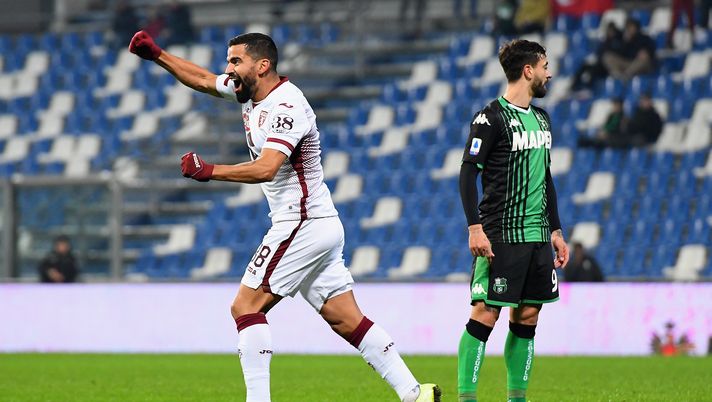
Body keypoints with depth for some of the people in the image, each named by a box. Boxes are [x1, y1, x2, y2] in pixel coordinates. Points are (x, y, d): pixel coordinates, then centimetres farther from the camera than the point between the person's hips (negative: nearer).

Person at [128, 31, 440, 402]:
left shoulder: (286, 106, -18)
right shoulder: (250, 91, 9)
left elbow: (265, 168, -31)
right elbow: (203, 79, 25)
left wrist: (207, 172, -27)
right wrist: (155, 54, 19)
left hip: (303, 226, -9)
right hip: (320, 227, 9)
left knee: (246, 307, -9)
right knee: (347, 321, 5)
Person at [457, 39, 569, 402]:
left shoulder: (541, 119, 17)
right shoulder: (491, 118, -8)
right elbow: (468, 173, -11)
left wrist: (556, 230, 21)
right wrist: (475, 227, -18)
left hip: (537, 236, 8)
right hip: (501, 236, -8)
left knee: (527, 317, 7)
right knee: (485, 314, -10)